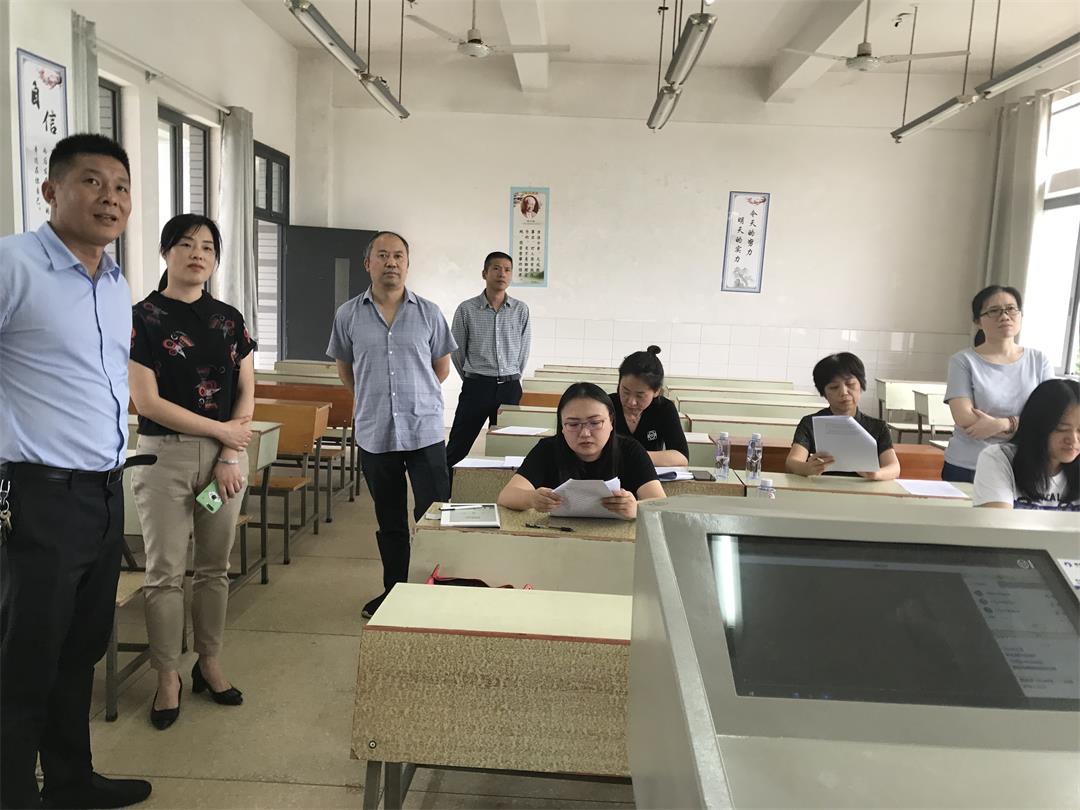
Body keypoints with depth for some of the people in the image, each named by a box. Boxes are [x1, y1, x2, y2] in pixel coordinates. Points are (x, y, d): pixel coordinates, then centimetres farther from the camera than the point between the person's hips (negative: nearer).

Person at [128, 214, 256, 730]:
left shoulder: (229, 319, 8)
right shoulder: (143, 317, -4)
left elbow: (246, 392, 6)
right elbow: (148, 402, -11)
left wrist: (231, 456, -6)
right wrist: (222, 430, -10)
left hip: (226, 455, 4)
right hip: (165, 455, -3)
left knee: (215, 567, 11)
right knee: (165, 572, 2)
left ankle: (209, 664, 25)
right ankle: (168, 678, 15)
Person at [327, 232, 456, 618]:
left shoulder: (429, 313, 0)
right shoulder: (348, 315, 3)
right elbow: (345, 367, 15)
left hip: (424, 430, -1)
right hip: (374, 433, 2)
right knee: (389, 521, 15)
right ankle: (394, 589, 29)